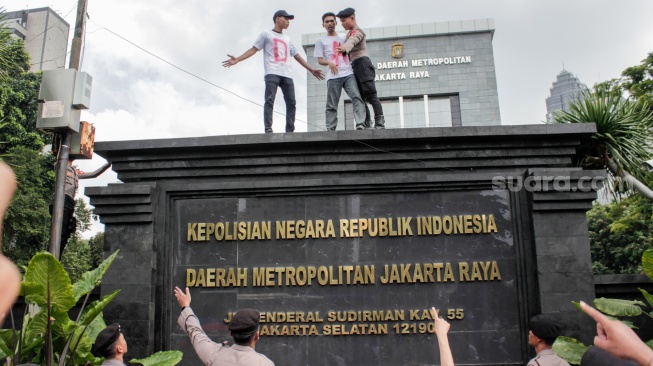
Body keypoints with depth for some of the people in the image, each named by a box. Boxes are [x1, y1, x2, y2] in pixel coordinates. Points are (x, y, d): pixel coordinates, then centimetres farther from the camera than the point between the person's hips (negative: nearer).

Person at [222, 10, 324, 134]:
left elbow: (297, 56, 31)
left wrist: (311, 69, 28)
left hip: (287, 75, 5)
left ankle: (290, 131, -3)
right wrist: (237, 60, -6)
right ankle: (268, 130, -22)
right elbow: (254, 49, 8)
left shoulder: (287, 39, 30)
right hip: (272, 73, -5)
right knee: (269, 100, -17)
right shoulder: (266, 34, 15)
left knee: (291, 103, -4)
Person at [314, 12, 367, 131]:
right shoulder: (321, 41, 16)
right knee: (332, 105, -3)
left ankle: (360, 124, -26)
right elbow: (320, 60, 8)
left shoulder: (343, 39, 25)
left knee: (356, 97, -17)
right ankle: (330, 129, 0)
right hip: (333, 76, -2)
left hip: (348, 74, 2)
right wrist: (329, 63, -14)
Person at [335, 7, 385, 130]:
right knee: (360, 96, 6)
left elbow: (352, 41, -31)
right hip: (355, 66, 9)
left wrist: (344, 48, -51)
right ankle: (366, 122, 8)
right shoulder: (349, 33, 23)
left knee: (370, 93, -13)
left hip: (362, 63, -9)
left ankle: (380, 121, -15)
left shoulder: (357, 31, -8)